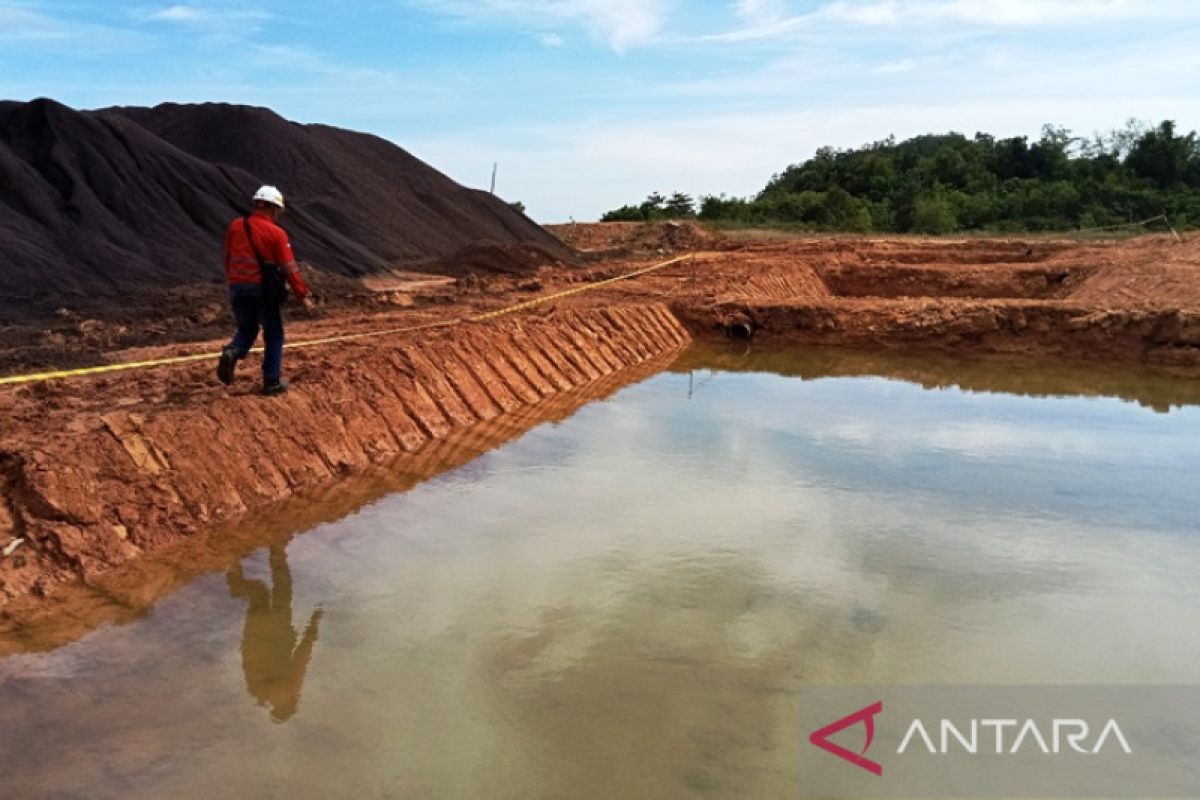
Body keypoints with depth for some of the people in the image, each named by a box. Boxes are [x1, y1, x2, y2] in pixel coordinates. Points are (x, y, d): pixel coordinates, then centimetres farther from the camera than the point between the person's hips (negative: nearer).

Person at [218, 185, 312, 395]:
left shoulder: (235, 226, 5)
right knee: (273, 335, 9)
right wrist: (302, 294, -5)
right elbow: (289, 267, -11)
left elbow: (228, 259, 13)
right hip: (264, 289, -4)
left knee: (246, 329, 21)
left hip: (238, 287, 5)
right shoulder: (276, 233, -9)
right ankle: (272, 382, 9)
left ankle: (232, 353, -10)